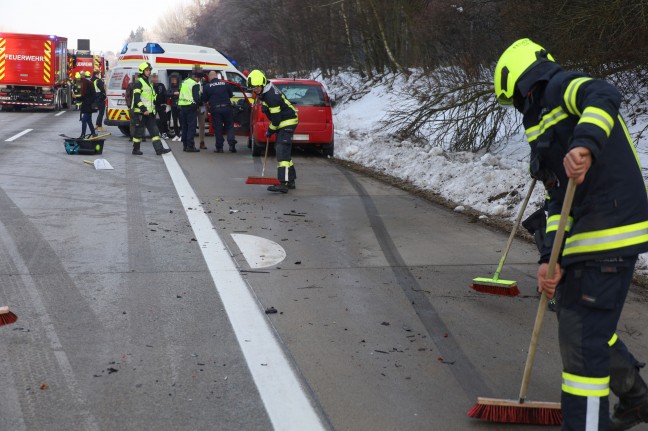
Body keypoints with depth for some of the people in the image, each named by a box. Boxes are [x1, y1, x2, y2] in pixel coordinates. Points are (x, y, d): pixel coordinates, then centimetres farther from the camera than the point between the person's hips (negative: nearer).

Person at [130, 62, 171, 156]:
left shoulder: (149, 83, 20)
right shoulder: (138, 83, -9)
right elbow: (136, 98, -18)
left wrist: (153, 109, 21)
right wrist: (143, 109, -24)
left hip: (149, 112, 8)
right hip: (140, 112, -8)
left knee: (154, 130, 1)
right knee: (139, 131, -1)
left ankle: (159, 149, -2)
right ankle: (136, 149, 9)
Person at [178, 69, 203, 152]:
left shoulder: (184, 82, 15)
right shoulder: (195, 84, -10)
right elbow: (196, 97, -16)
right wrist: (200, 103, 2)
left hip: (182, 105, 8)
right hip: (191, 107, -8)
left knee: (184, 126, 13)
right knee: (191, 126, -6)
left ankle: (185, 145, 15)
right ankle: (190, 146, -10)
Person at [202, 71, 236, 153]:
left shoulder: (207, 86, -2)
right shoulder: (225, 84, 2)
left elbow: (204, 99, 4)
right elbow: (231, 95, 13)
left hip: (215, 109, -1)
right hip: (227, 108, 1)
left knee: (217, 128, 5)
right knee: (229, 126, 10)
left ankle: (219, 147, 4)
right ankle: (232, 144, -2)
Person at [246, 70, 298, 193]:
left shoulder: (272, 96, -25)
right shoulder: (265, 91, 7)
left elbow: (276, 118, -23)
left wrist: (270, 131, -9)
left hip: (287, 122, -11)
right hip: (283, 122, 11)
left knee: (282, 151, -18)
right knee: (282, 150, 16)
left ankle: (283, 184, -25)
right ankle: (290, 180, 25)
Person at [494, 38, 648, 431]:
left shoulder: (562, 87, -3)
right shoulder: (548, 118, 24)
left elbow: (605, 95, -28)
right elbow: (559, 198, 16)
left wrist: (586, 144, -45)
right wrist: (552, 258, 7)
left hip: (610, 235, -10)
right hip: (585, 237, 10)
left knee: (582, 339, -6)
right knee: (582, 322, 24)